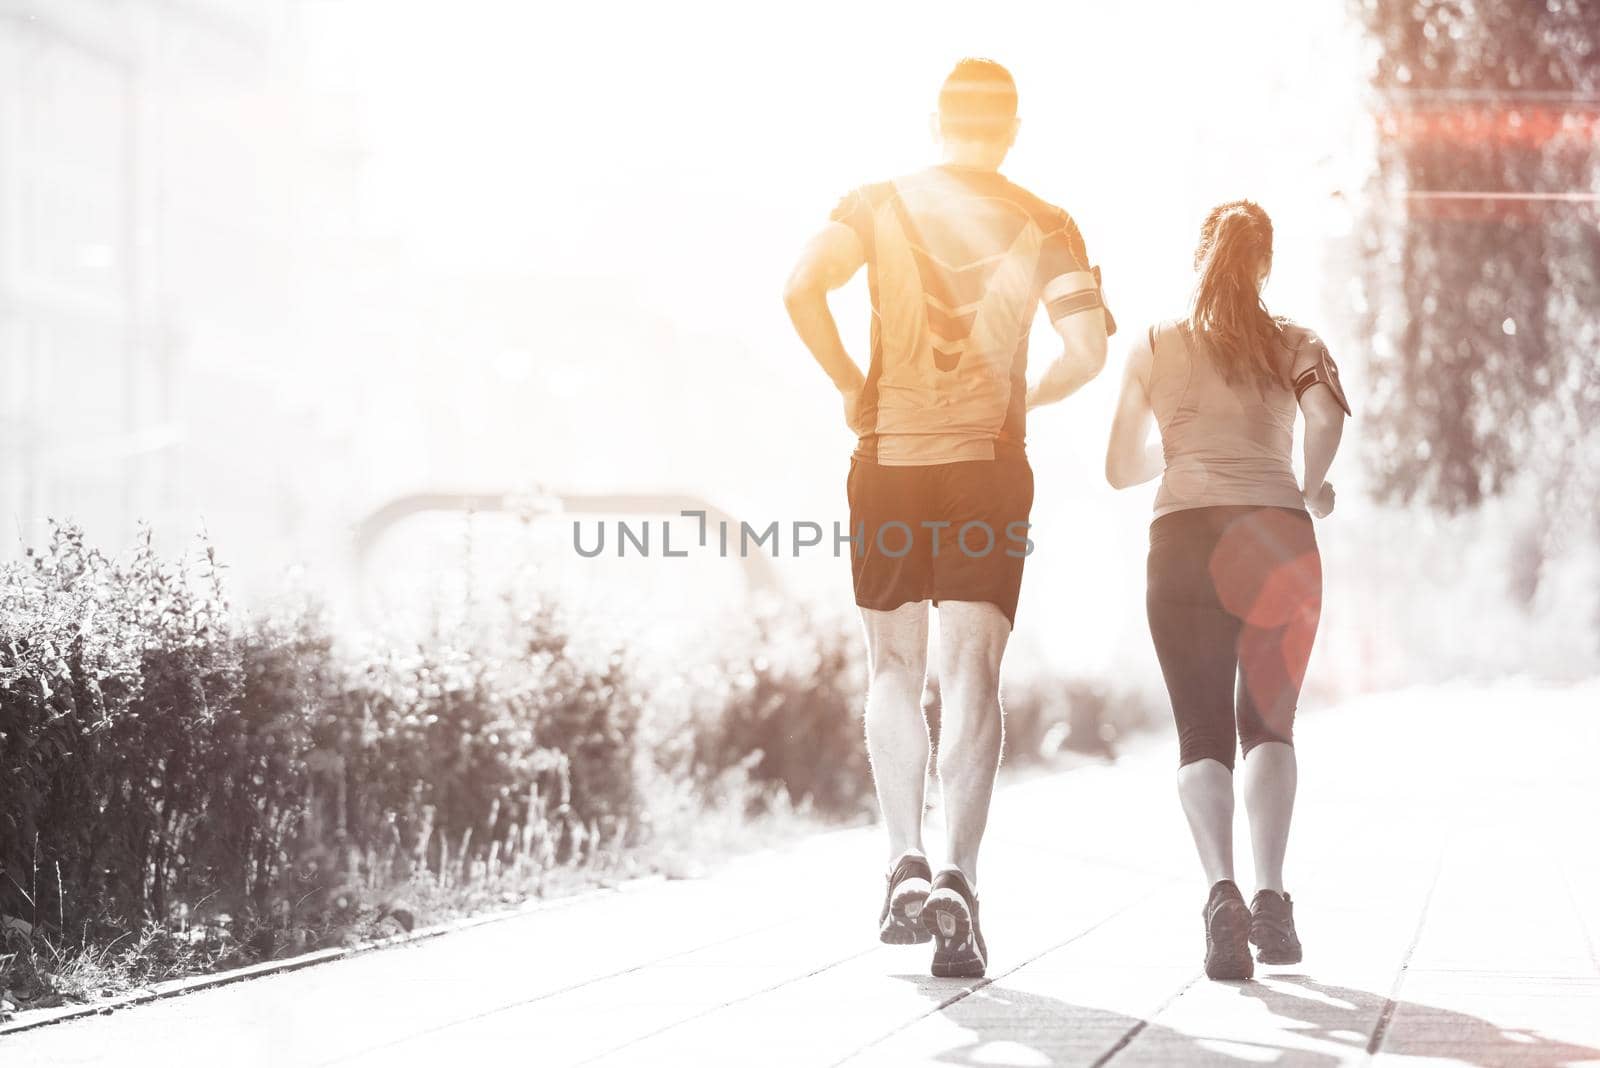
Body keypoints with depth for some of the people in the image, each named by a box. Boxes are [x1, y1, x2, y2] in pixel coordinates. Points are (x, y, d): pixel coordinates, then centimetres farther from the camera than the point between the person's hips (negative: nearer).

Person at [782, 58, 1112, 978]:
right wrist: (1022, 401, 11)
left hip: (888, 459, 1)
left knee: (896, 672, 13)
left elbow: (803, 290, -14)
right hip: (987, 468, -1)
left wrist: (851, 386, -1)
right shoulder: (1046, 227, 3)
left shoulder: (879, 205, 4)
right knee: (972, 677, -1)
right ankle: (958, 880, -13)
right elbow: (1087, 354, -8)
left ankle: (907, 862, 2)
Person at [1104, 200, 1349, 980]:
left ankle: (1222, 890, -24)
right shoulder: (1295, 345, 12)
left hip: (1185, 539, 0)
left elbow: (1121, 468, 17)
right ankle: (1270, 897, -6)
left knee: (1202, 734, 2)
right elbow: (1326, 415, -9)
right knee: (1269, 726, 13)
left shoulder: (1155, 347, 14)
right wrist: (1313, 488, 10)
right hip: (1279, 538, 0)